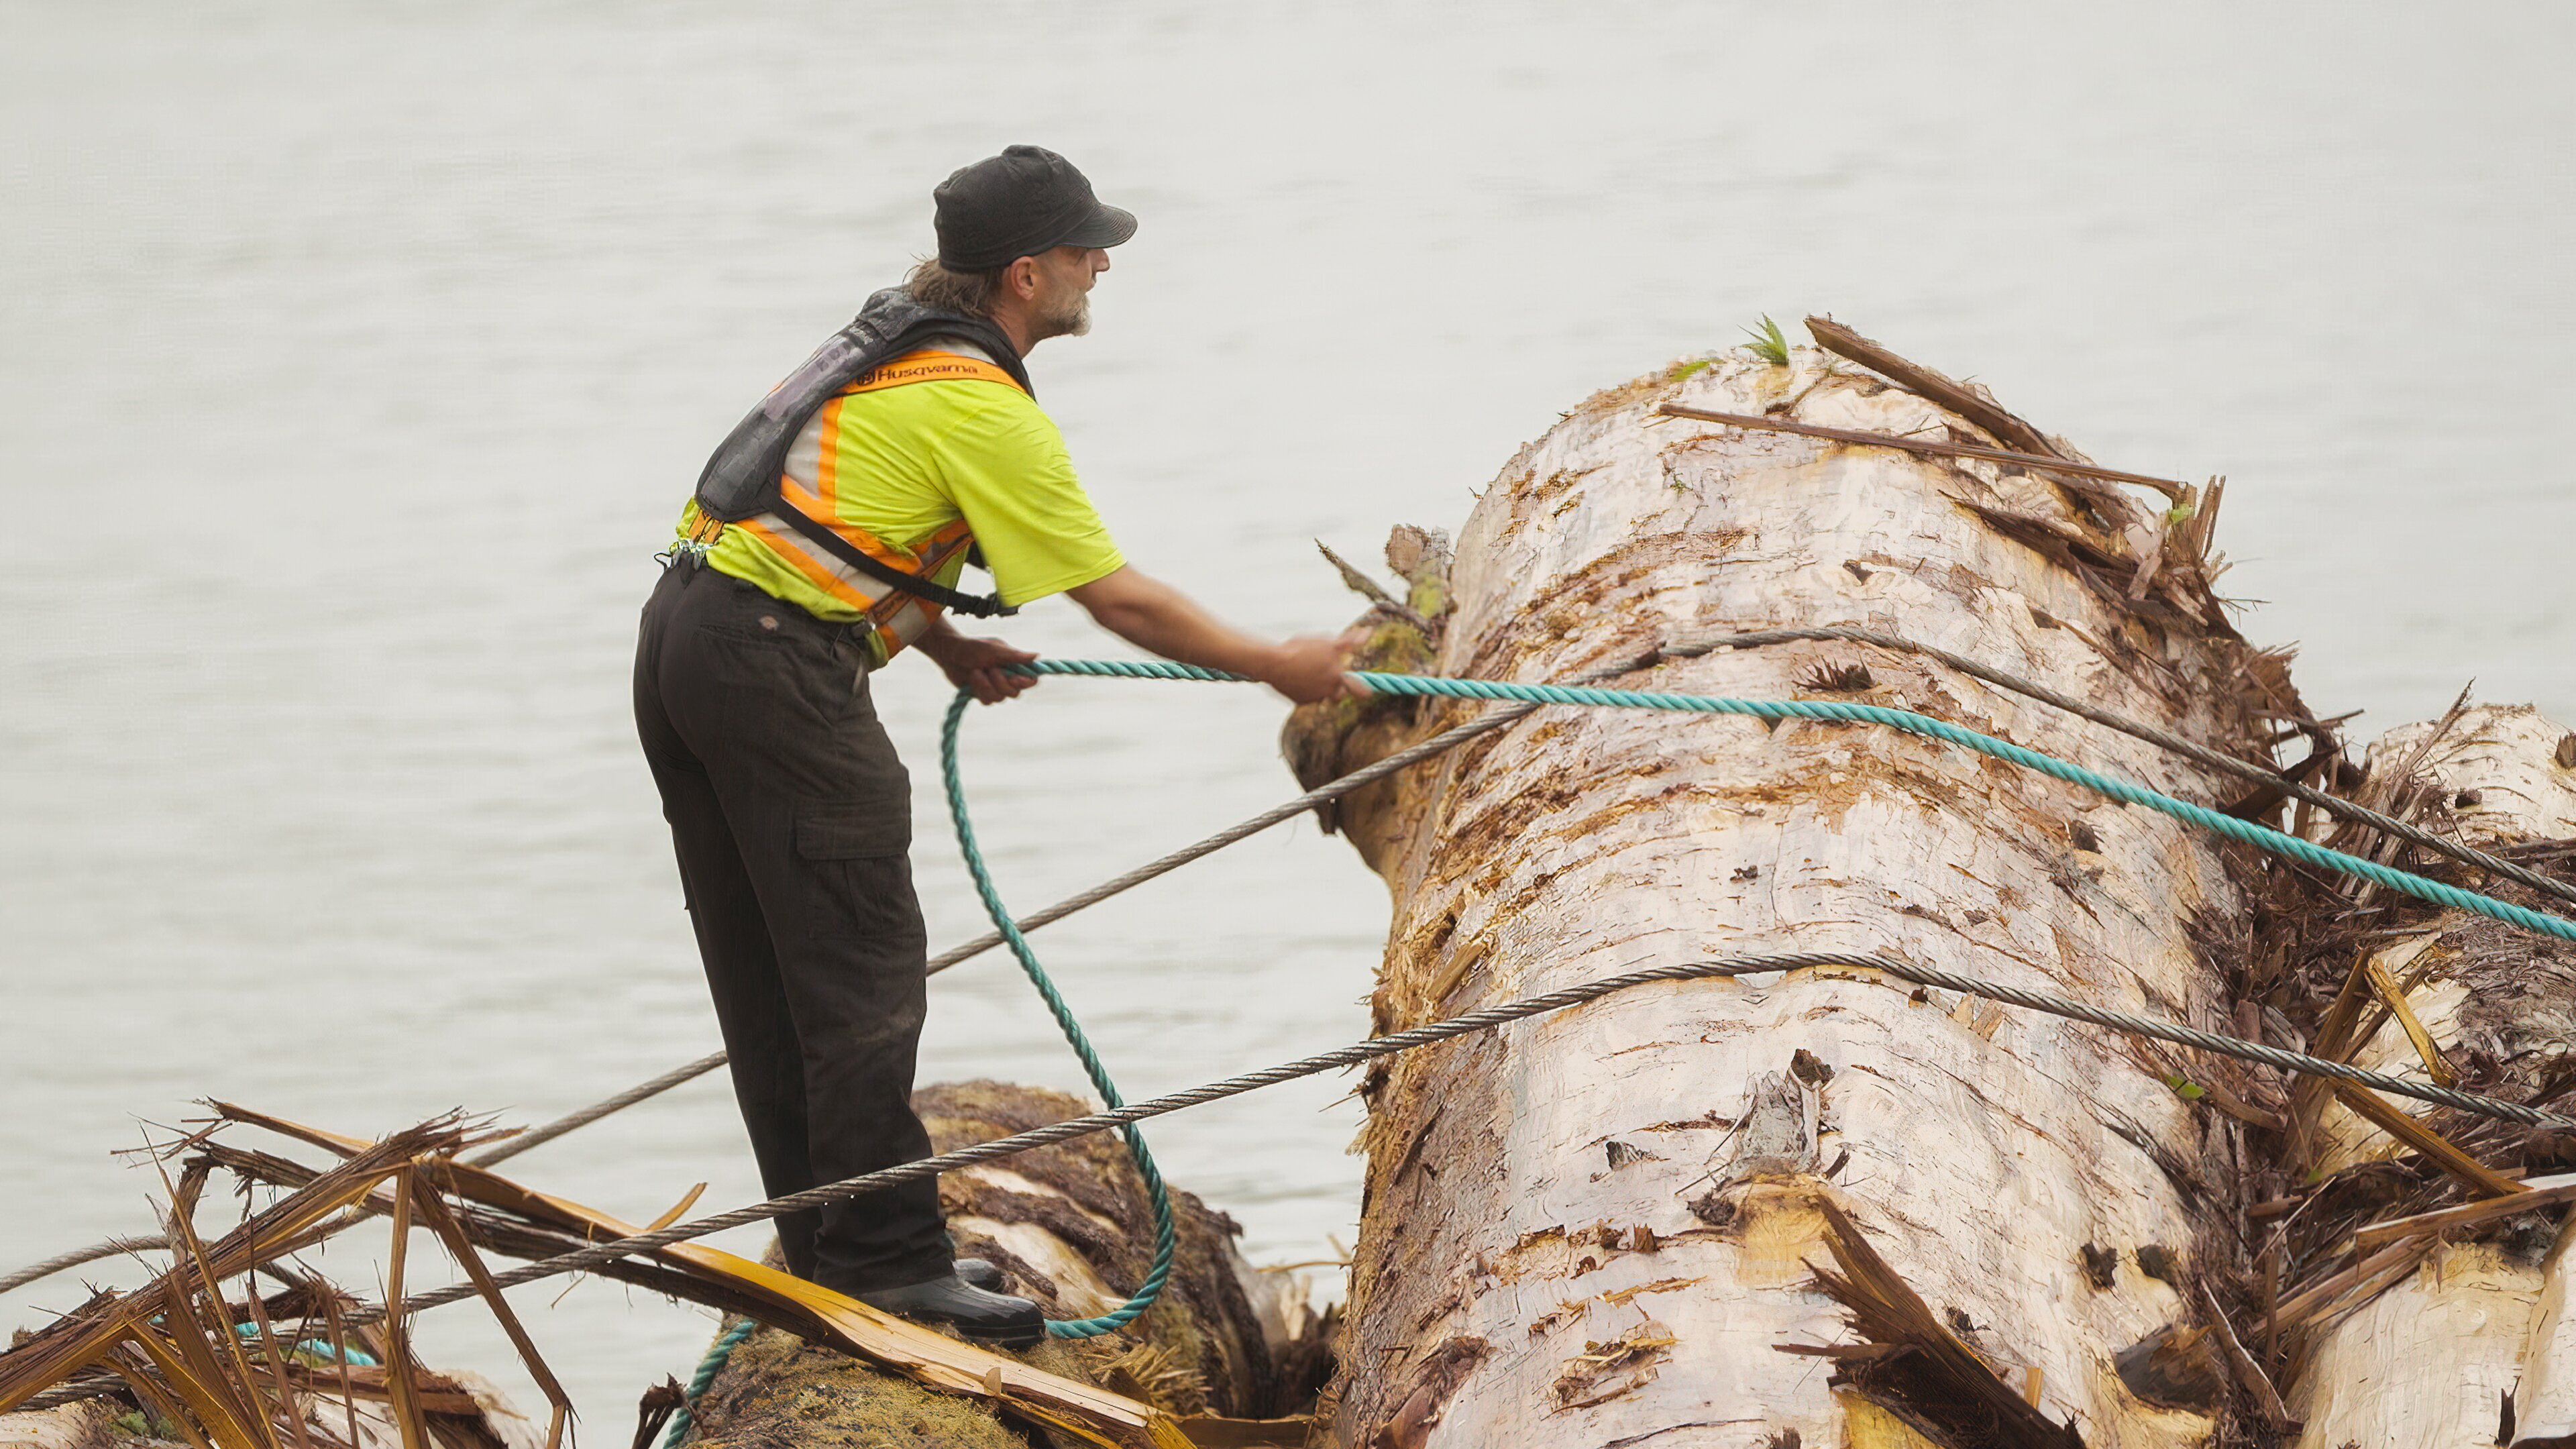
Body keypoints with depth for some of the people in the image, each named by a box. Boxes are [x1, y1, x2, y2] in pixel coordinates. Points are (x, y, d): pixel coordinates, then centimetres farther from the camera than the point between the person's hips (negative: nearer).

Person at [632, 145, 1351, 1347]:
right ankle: (888, 1259, -5)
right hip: (774, 664, -10)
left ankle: (825, 1243, 19)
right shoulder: (981, 409, -11)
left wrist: (943, 645, 17)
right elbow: (1121, 602, -10)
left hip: (684, 629, 10)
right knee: (860, 972, -6)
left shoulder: (895, 342, 17)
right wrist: (1277, 666, 0)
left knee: (768, 974, 13)